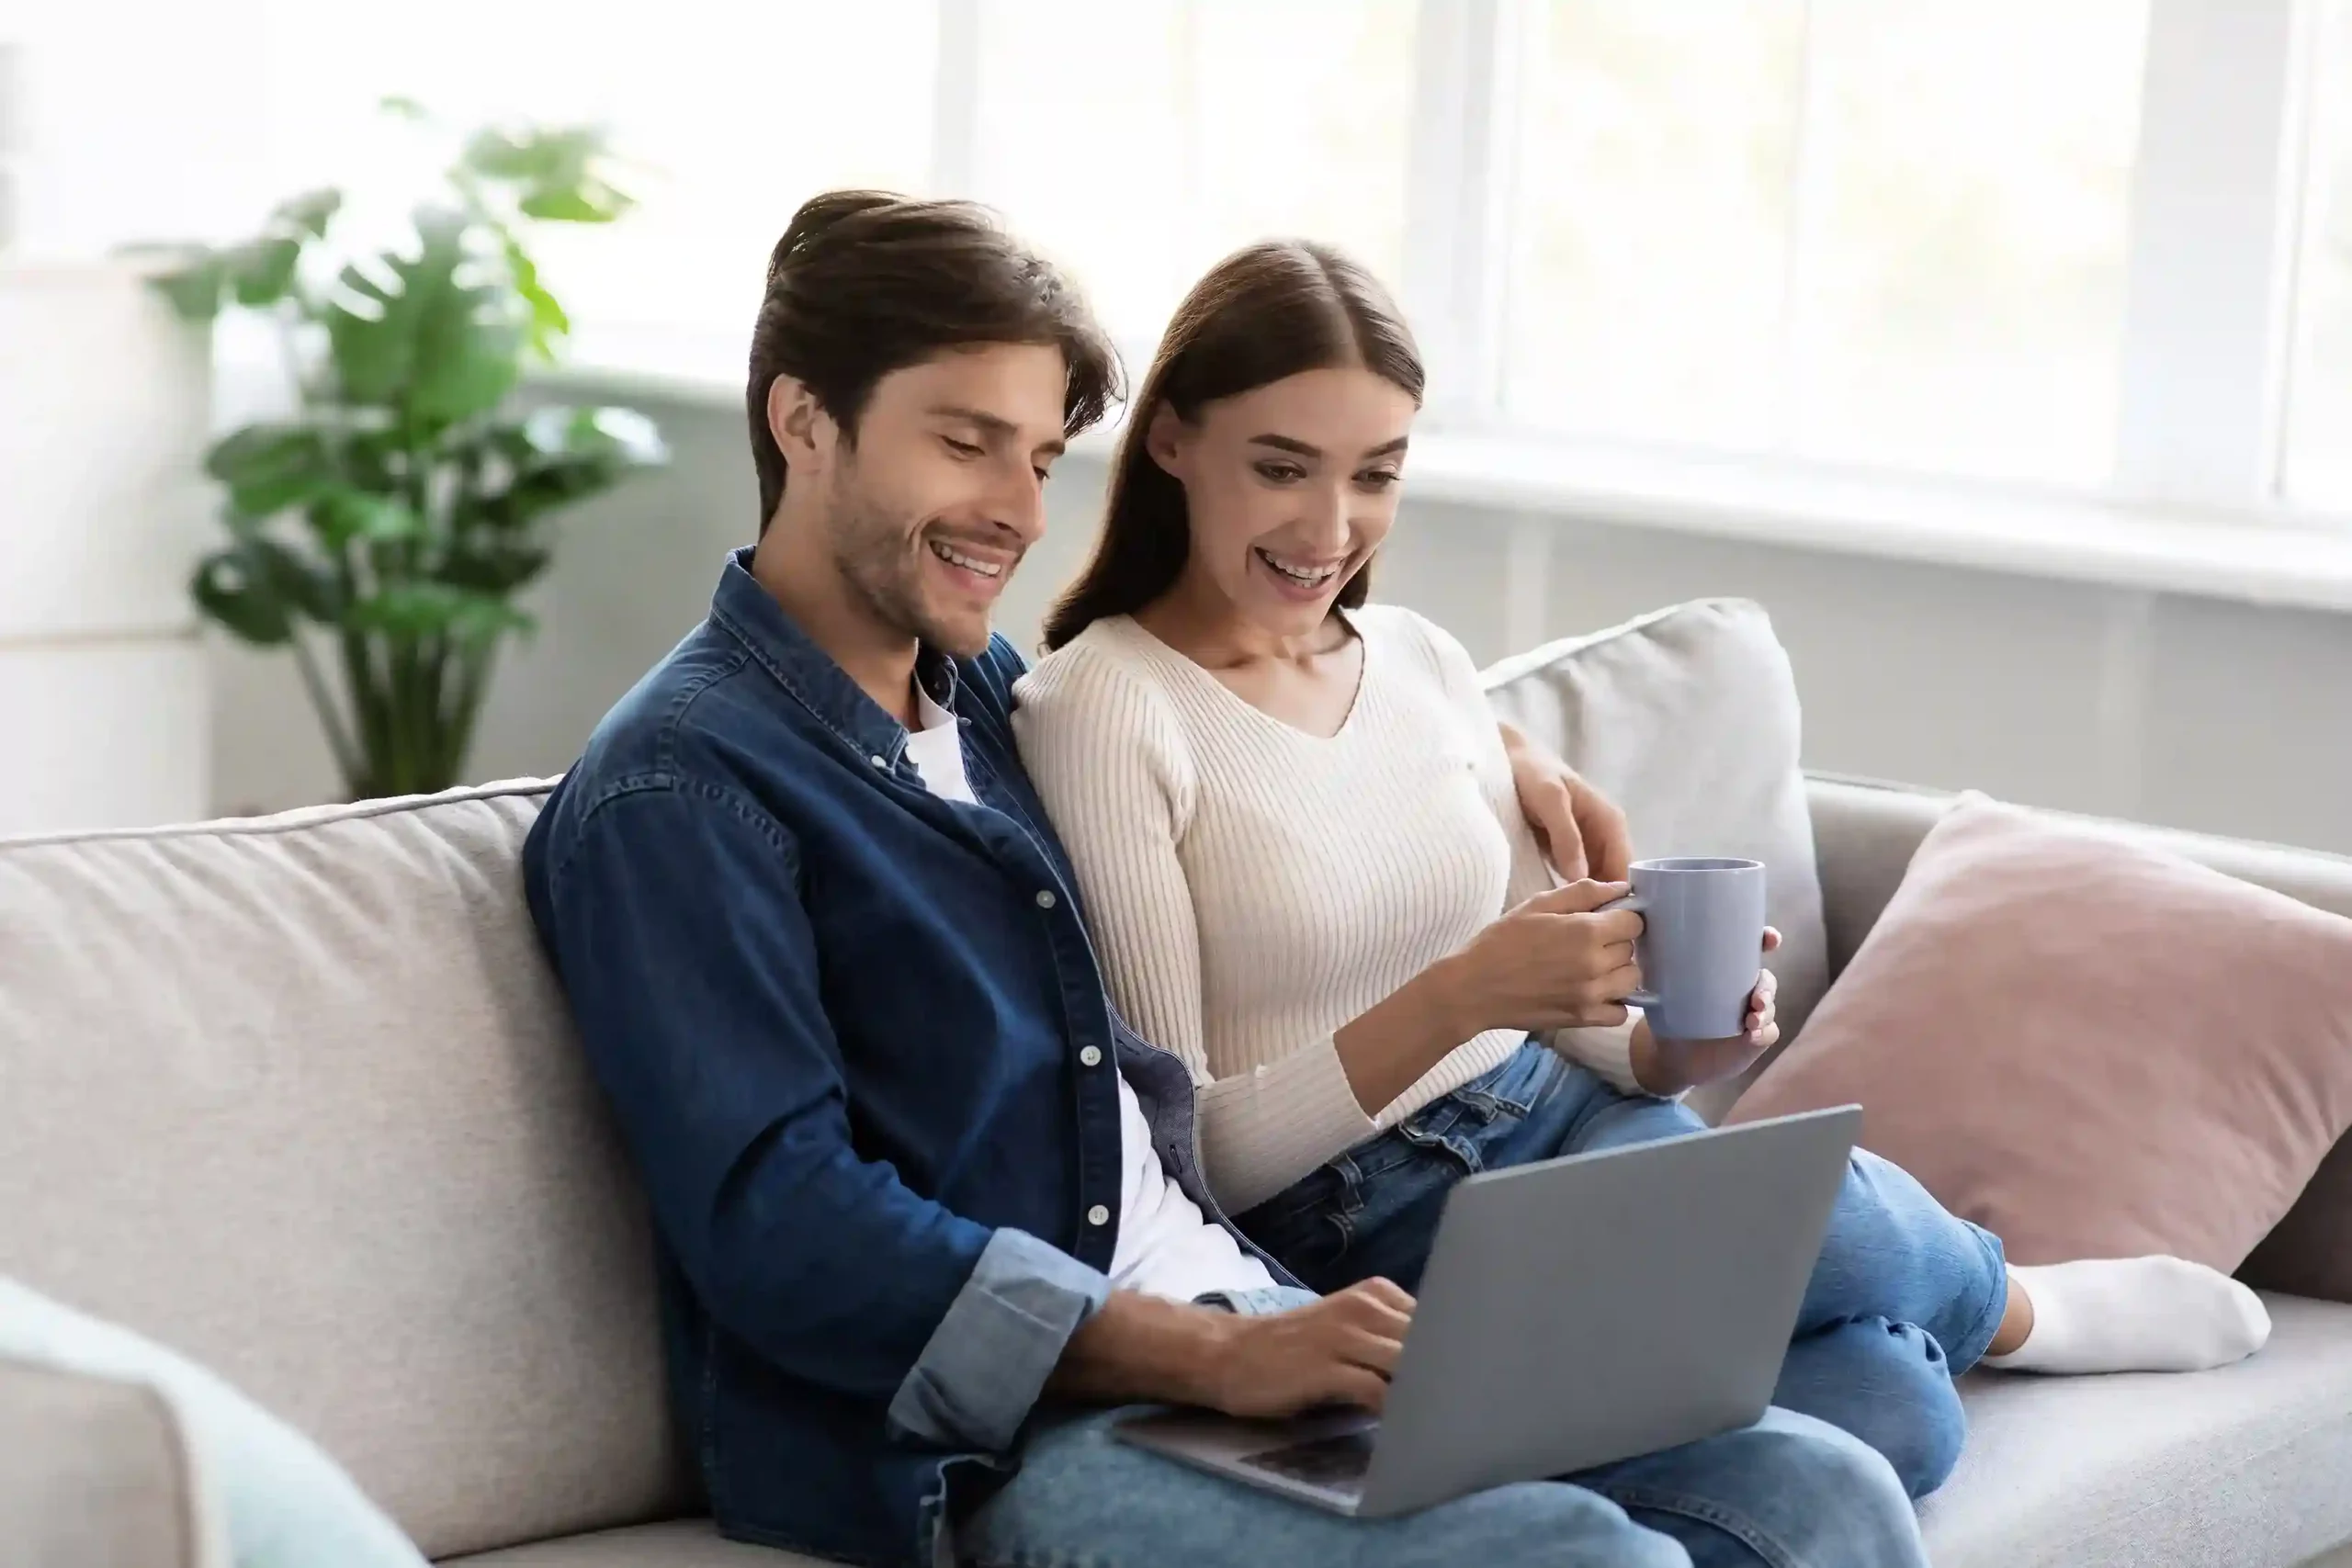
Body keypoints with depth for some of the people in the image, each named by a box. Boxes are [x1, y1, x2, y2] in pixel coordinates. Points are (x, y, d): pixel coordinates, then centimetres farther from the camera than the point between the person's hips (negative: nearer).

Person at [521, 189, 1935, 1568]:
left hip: (1244, 1318, 8)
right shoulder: (681, 789, -6)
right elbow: (785, 1232, -16)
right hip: (995, 1441, -8)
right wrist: (1209, 1357, -22)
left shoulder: (992, 689, 18)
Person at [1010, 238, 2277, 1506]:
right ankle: (2004, 1306, 8)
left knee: (1885, 1402, -25)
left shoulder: (1421, 663, 8)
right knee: (1822, 1210, -27)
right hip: (1353, 1234, -5)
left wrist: (1676, 1048, -9)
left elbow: (1544, 1016, 14)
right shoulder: (1102, 710, -10)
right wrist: (1455, 998, -26)